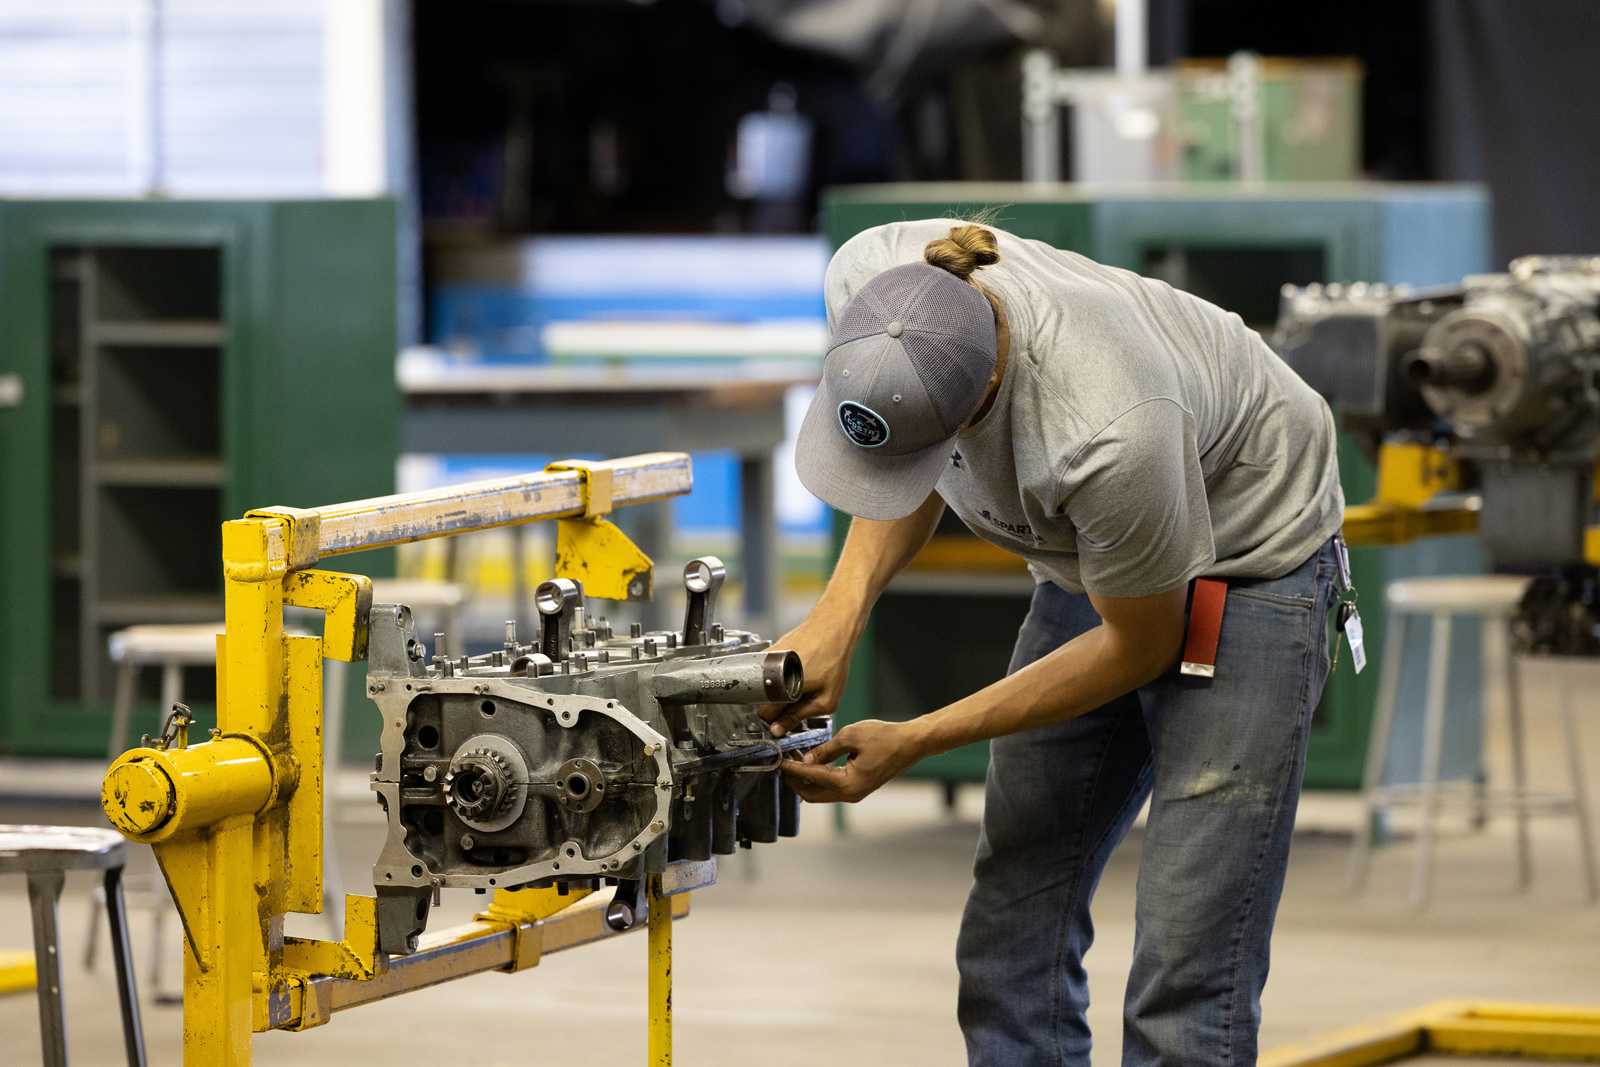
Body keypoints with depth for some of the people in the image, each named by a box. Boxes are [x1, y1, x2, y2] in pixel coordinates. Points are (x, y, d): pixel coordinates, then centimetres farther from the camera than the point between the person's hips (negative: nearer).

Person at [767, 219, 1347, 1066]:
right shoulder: (868, 286, -23)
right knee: (1012, 937, 4)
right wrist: (839, 612, -19)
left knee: (1186, 976, -14)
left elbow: (1139, 645, -21)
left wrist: (912, 743, -20)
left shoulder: (1105, 434, -41)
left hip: (1244, 572, -7)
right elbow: (913, 485, -1)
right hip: (1089, 560, 7)